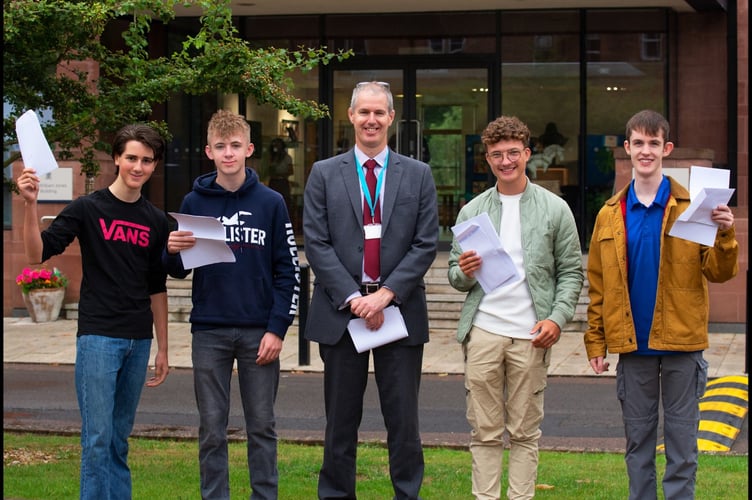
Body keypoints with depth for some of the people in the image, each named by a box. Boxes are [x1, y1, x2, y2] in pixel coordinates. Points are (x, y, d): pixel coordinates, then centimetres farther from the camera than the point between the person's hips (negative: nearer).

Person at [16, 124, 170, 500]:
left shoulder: (155, 221, 11)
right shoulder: (87, 209, -2)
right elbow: (37, 253, -10)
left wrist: (163, 349, 15)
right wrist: (30, 204, -24)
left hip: (138, 342, 4)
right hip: (98, 337, -4)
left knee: (119, 440, 10)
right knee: (97, 438, -7)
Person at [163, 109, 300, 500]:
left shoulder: (271, 203, 1)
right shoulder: (193, 202, 4)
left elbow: (288, 270, 0)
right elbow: (179, 270, 9)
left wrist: (278, 328, -7)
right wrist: (173, 252, -14)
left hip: (259, 331, -1)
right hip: (208, 331, 1)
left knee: (261, 426, 6)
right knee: (212, 428, 5)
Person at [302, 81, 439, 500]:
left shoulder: (418, 175, 7)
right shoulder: (325, 174, 6)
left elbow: (426, 245, 0)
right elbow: (316, 244, -1)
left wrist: (386, 293, -11)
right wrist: (353, 298, -11)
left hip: (400, 310, 0)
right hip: (341, 312, 0)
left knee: (404, 420, 3)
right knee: (341, 420, 6)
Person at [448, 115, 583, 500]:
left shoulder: (554, 209, 5)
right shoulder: (471, 212, 10)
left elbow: (571, 271, 5)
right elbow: (455, 276, 13)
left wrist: (558, 318, -9)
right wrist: (464, 273, -10)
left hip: (531, 334, -1)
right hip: (483, 332, 1)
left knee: (525, 432, 4)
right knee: (484, 431, 3)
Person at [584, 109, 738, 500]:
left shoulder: (692, 208, -1)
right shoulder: (610, 215, 6)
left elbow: (718, 273, -5)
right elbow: (598, 284, 8)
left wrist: (725, 236, -22)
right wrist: (596, 341, 4)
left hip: (681, 343, -2)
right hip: (632, 345, 2)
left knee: (681, 441, 4)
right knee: (637, 440, 11)